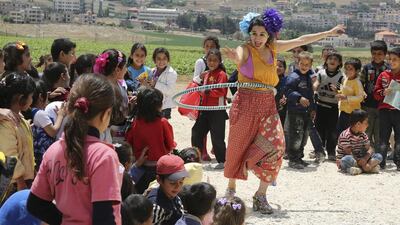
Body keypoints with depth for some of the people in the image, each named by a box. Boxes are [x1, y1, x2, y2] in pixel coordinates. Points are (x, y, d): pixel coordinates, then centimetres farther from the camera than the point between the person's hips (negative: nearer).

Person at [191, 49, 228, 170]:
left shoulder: (221, 74, -10)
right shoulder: (206, 74, 14)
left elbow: (221, 92, -21)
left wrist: (208, 91, -27)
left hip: (217, 111, -8)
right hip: (205, 110, 8)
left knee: (217, 137, -3)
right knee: (196, 132, 11)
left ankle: (222, 161, 7)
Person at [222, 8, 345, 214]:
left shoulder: (273, 48, 6)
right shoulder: (245, 49, -9)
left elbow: (301, 40, 17)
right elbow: (239, 59, -34)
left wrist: (329, 33, 25)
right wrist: (234, 58, -59)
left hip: (267, 105, 4)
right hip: (246, 103, -4)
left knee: (275, 145, -12)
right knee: (238, 147, 6)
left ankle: (261, 195, -2)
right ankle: (231, 187, 28)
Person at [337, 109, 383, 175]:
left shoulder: (363, 135, 7)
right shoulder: (345, 135, -17)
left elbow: (369, 149, 0)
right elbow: (348, 153, -22)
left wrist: (365, 158, -21)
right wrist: (360, 162, -26)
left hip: (359, 160, 7)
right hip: (344, 162, -7)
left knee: (379, 156, -7)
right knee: (349, 159, -42)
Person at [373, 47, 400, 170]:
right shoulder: (384, 75, 8)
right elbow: (376, 93, 8)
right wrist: (383, 92, -11)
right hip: (385, 110, 2)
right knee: (383, 138, 5)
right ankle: (381, 163, 10)